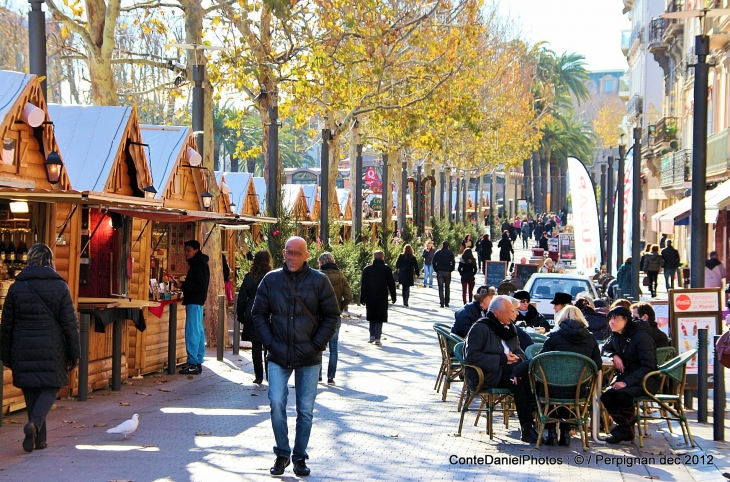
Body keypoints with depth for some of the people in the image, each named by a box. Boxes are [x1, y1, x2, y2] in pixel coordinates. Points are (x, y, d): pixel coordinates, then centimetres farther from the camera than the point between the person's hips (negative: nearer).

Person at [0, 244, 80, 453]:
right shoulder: (60, 287, -3)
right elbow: (70, 324, -2)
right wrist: (74, 355, 4)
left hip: (23, 350, 2)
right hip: (52, 350, -2)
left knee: (31, 391, 11)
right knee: (50, 388, 7)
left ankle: (39, 438, 12)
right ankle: (35, 423, -19)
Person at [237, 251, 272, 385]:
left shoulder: (248, 277, 1)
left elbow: (241, 299, 4)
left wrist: (241, 316, 12)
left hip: (252, 317, 2)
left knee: (256, 347, 6)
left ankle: (258, 376, 5)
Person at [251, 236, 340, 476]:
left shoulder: (319, 281, -3)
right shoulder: (271, 280, 2)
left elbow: (331, 316, 0)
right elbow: (259, 314, 6)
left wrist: (317, 345, -7)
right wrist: (269, 343, -4)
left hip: (309, 358, -1)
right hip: (278, 357, 1)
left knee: (305, 410, 6)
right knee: (277, 403, -8)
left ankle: (300, 457, 18)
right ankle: (282, 454, 7)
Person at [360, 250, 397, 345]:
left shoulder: (367, 269, 1)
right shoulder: (387, 269, -3)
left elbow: (363, 285, 3)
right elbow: (391, 284, 1)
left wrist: (362, 298, 8)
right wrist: (393, 297, 9)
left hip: (370, 298, 2)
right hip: (382, 298, -2)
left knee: (372, 318, 16)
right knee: (380, 319, 1)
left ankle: (372, 336, 14)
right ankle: (377, 338, -6)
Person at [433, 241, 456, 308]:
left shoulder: (437, 253, 4)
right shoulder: (450, 253, -1)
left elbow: (434, 262, 1)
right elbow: (453, 262, -7)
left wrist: (436, 270, 8)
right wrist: (451, 269, 6)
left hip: (439, 272, 0)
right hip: (447, 272, 0)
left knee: (441, 288, 2)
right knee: (447, 288, 11)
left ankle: (442, 303, -10)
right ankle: (446, 303, 11)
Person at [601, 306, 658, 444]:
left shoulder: (641, 336, -15)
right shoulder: (616, 336, 8)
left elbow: (648, 366, -20)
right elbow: (604, 349, 26)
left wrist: (626, 382, -30)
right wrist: (614, 355, -1)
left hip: (645, 380, -7)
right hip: (624, 376, 7)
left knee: (621, 393, -35)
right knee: (606, 396, -22)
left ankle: (629, 422, -5)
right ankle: (625, 430, -1)